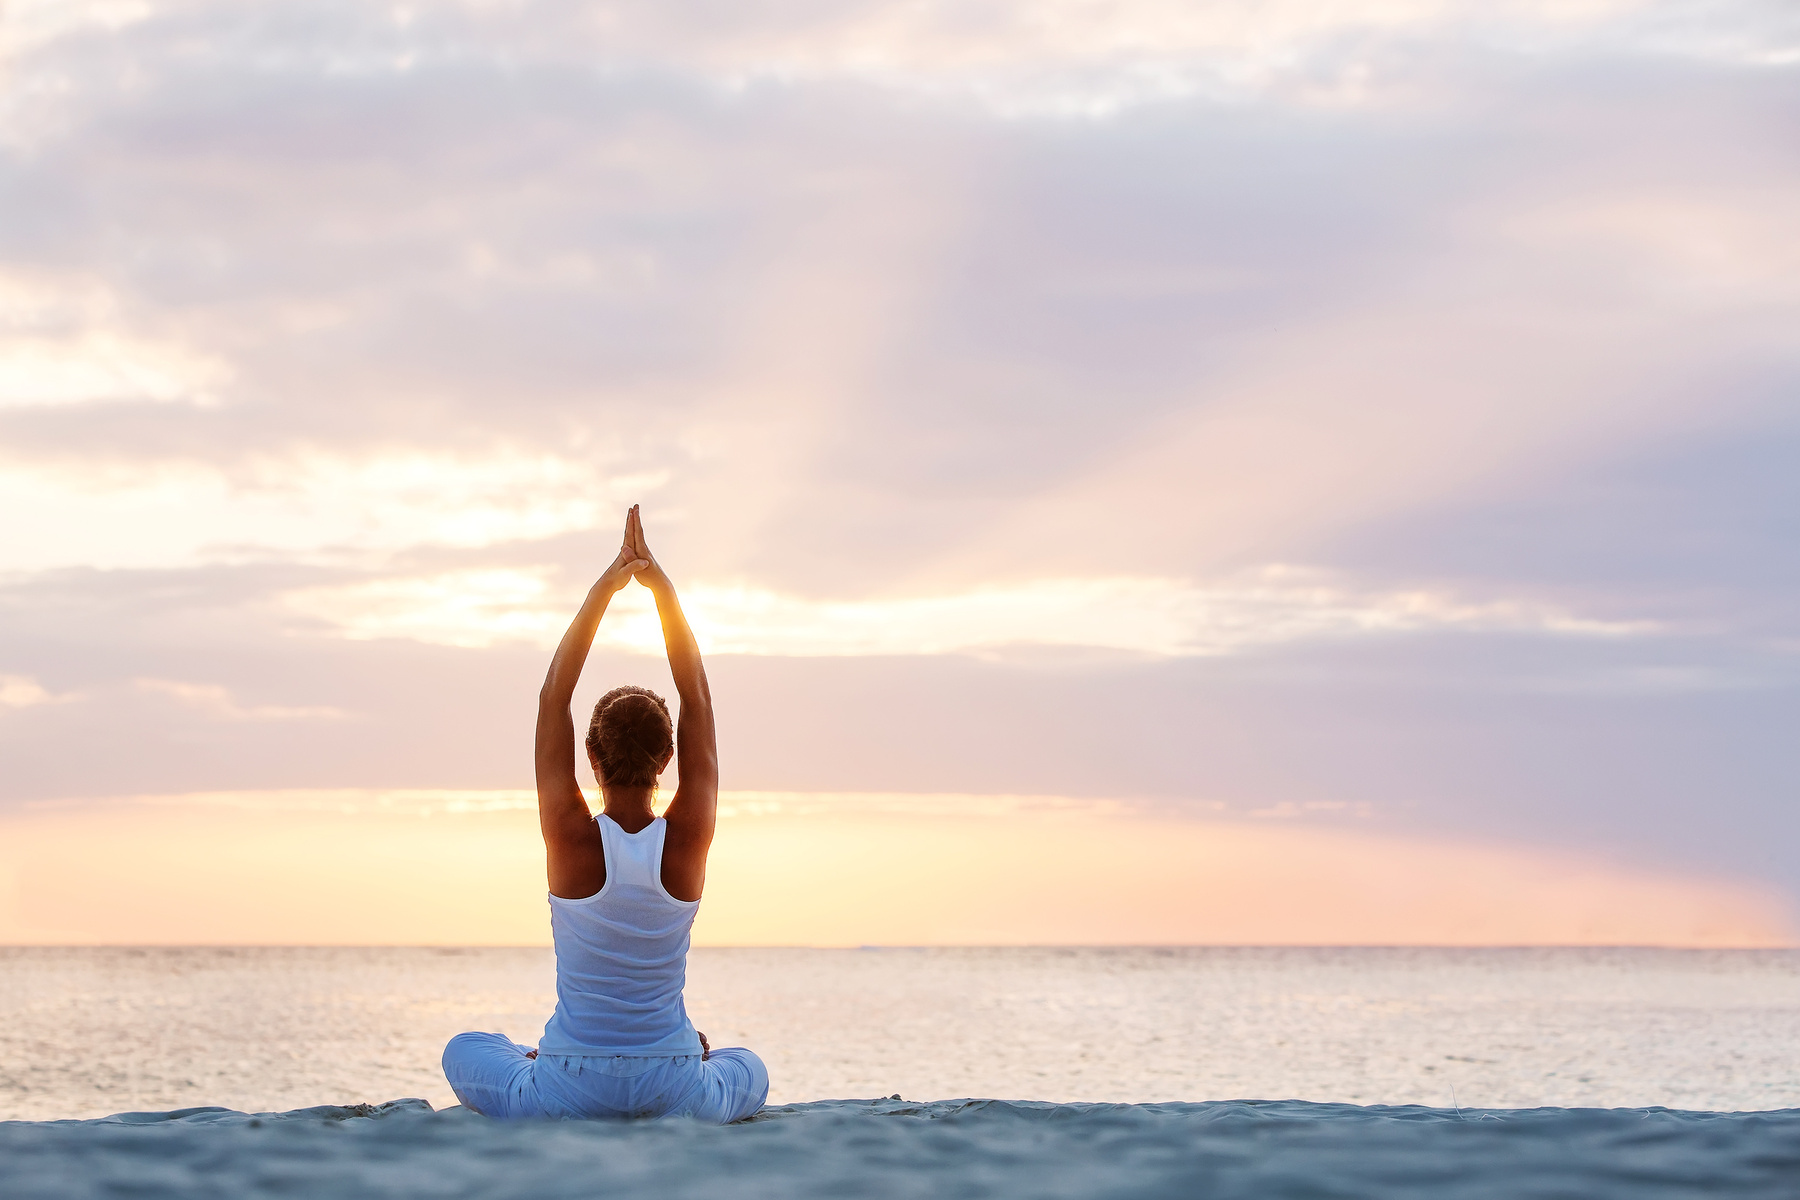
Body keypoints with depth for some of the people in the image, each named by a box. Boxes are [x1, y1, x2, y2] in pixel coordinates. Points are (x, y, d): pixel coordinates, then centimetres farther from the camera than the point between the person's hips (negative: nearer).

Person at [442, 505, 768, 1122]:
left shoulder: (572, 837, -15)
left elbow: (554, 696, -9)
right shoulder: (688, 839, -11)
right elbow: (697, 696, -4)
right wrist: (662, 587, -5)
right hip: (675, 1094, 1)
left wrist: (603, 590, -8)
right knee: (749, 1068, 36)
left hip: (570, 1094, 0)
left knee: (464, 1050, 31)